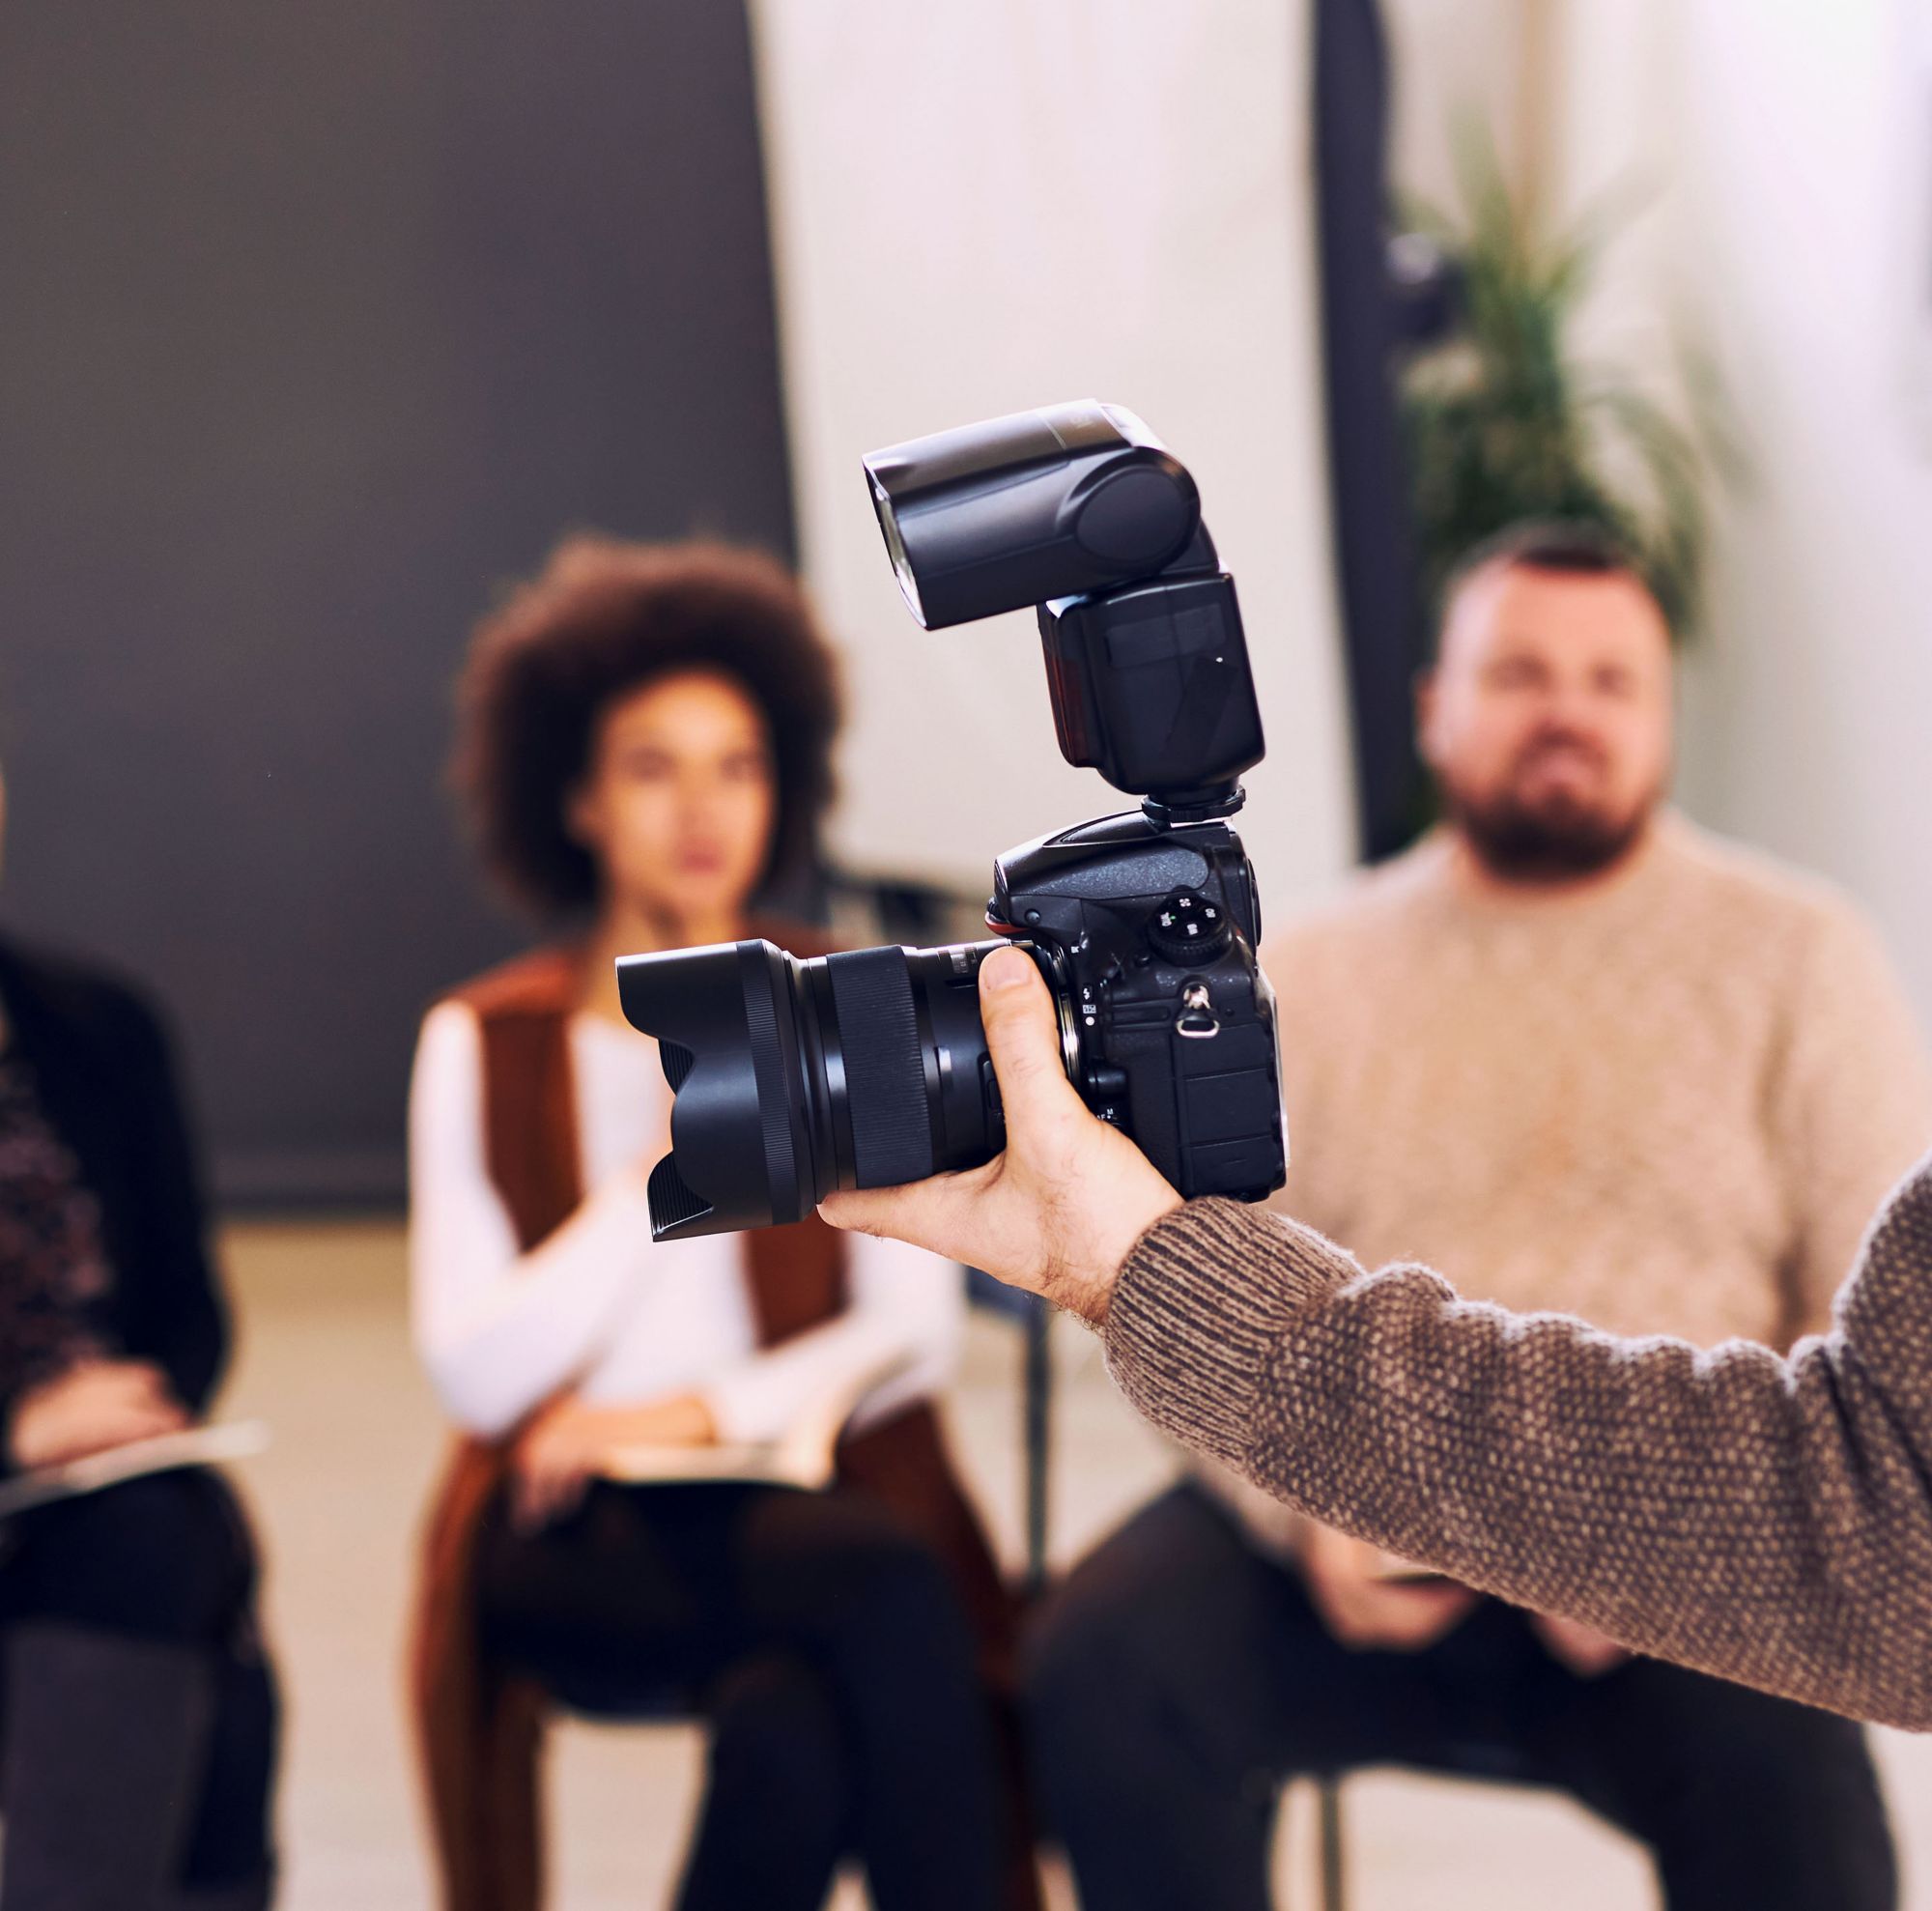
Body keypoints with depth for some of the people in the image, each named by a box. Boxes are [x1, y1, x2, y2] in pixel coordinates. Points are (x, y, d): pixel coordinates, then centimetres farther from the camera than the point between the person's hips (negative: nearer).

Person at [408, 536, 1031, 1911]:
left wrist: (703, 1411, -11)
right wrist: (675, 1153, -8)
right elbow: (480, 1374, -3)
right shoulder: (484, 1048, 9)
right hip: (579, 1549, -1)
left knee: (788, 1731, -35)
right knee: (881, 1586, -34)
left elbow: (916, 1329, 3)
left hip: (811, 1498, 1)